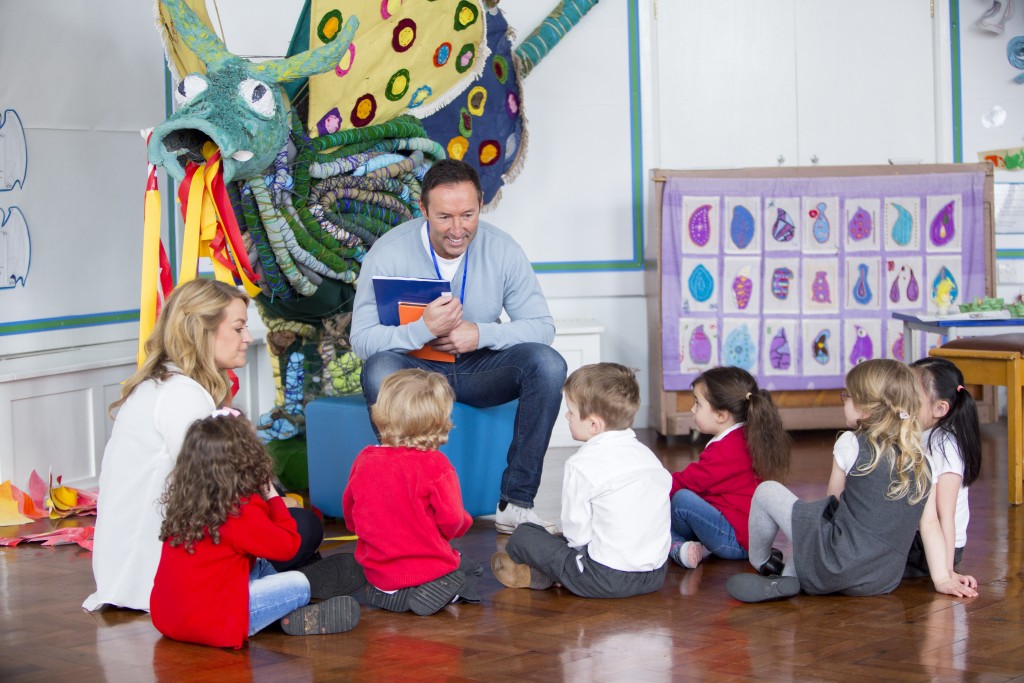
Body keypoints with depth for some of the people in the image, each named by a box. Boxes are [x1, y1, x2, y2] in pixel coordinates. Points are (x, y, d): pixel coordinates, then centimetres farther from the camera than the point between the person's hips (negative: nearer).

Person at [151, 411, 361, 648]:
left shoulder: (183, 500, 4)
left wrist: (265, 501, 7)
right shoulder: (241, 512, -19)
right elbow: (288, 546, -5)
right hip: (209, 623, -8)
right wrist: (273, 497, 3)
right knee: (299, 584, 3)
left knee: (259, 567, 24)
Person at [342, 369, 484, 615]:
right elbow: (452, 521, -16)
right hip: (429, 568, -6)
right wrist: (464, 521, 9)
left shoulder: (364, 460, -3)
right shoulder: (435, 465, -18)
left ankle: (385, 593, 11)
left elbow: (350, 514, 7)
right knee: (470, 567, 21)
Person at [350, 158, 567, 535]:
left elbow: (541, 326, -7)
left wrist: (481, 334, -24)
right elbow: (362, 339, -19)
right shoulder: (388, 253, -14)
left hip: (478, 368, 2)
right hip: (416, 369, -2)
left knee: (547, 364, -25)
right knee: (379, 371, -36)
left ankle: (515, 503, -21)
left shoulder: (502, 249, -8)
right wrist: (424, 329, -36)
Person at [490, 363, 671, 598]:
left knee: (523, 535, 5)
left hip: (608, 578, -7)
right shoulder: (647, 455, 9)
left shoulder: (582, 465, -11)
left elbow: (577, 533, -11)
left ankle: (539, 576, 26)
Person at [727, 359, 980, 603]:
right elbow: (930, 522, 6)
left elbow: (834, 499, 7)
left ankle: (759, 562, 30)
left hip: (839, 566, -6)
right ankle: (789, 578, 13)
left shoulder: (851, 444, -4)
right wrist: (942, 578, 8)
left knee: (766, 491, 9)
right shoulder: (922, 462, 8)